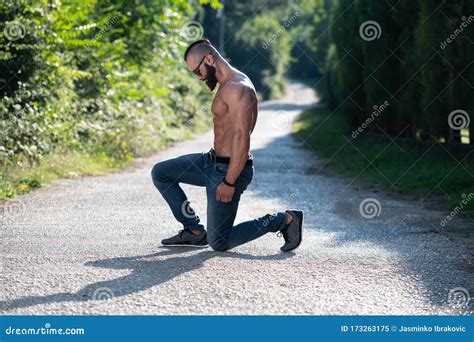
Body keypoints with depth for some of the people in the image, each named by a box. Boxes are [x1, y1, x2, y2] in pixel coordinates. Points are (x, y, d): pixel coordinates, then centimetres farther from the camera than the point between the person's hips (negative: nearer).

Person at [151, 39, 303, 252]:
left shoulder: (237, 88, -20)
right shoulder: (226, 85, 13)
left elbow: (242, 138, -25)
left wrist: (229, 182, -25)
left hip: (228, 170, -10)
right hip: (214, 162, 10)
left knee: (219, 243, -4)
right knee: (160, 173, 12)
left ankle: (284, 220, 5)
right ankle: (194, 231, 13)